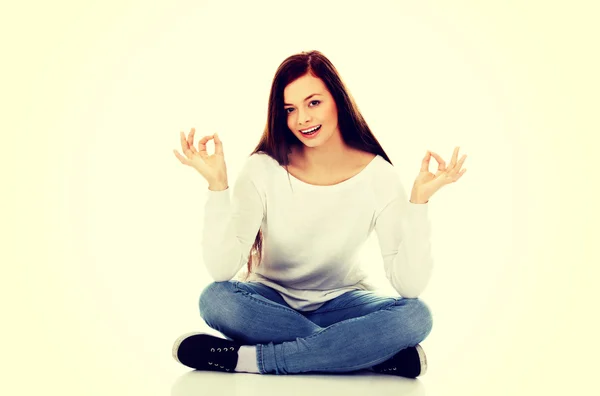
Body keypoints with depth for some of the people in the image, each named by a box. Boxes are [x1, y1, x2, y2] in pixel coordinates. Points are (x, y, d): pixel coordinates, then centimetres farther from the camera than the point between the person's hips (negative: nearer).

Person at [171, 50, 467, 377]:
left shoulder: (377, 175, -16)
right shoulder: (263, 169, -17)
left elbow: (410, 286, -22)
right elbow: (221, 269, -26)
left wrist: (419, 199, -30)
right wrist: (217, 184, -33)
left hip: (340, 302, 0)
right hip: (272, 300, 0)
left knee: (415, 317, -29)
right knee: (215, 299, -32)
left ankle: (253, 359, -26)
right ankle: (376, 354, -25)